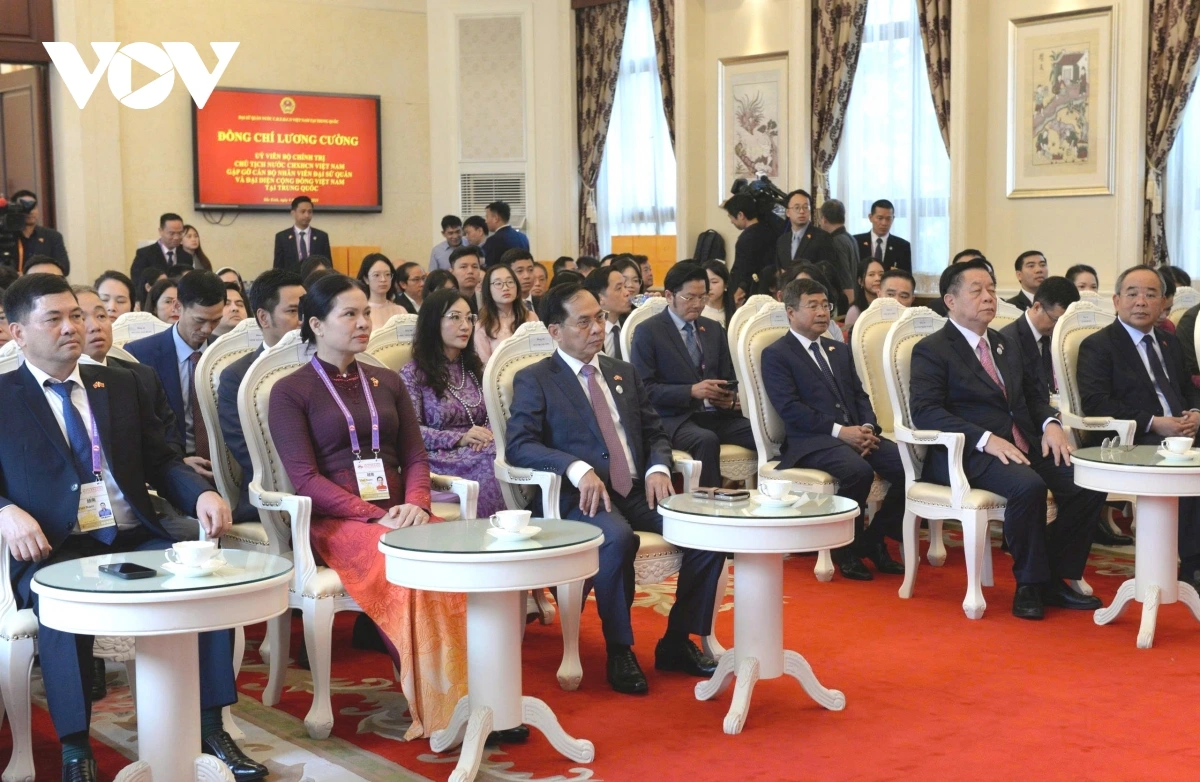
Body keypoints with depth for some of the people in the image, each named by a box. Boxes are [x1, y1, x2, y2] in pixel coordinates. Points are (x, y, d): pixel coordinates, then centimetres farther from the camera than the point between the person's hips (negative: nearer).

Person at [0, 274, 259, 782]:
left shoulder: (120, 384, 18)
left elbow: (160, 462, 15)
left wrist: (202, 495, -5)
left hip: (134, 539, 4)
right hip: (53, 549, -3)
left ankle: (209, 728, -13)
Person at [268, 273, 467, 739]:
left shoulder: (387, 383, 21)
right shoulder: (291, 391, 5)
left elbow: (414, 456, 15)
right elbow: (304, 478, -5)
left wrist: (414, 504, -8)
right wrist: (376, 516, -15)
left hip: (397, 513, 4)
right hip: (335, 521, -4)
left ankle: (460, 695, -25)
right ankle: (430, 709, -24)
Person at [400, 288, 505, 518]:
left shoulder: (475, 368, 20)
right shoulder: (413, 373, 3)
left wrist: (487, 434, -7)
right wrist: (460, 438, -16)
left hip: (482, 453, 5)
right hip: (441, 460, -4)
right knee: (490, 466, -34)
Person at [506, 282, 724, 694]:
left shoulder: (624, 373, 21)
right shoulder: (533, 380, 4)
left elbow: (656, 433, 21)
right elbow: (518, 445, -8)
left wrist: (658, 467, -3)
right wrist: (577, 468, -24)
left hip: (638, 492, 5)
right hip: (581, 497, -5)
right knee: (618, 537, -38)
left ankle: (677, 642, -4)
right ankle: (619, 652, -18)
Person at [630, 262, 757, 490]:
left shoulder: (714, 329, 19)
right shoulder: (648, 332, 0)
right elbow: (644, 388, -7)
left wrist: (729, 399, -2)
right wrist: (691, 391, -18)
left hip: (717, 415, 5)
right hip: (674, 418, -5)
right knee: (706, 440, -38)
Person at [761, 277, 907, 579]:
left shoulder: (839, 351, 25)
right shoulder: (775, 355, 2)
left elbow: (859, 395, 19)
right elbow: (789, 408, -10)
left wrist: (867, 427, -4)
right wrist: (839, 430, -18)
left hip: (854, 433, 7)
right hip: (810, 441, -7)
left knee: (907, 465, -18)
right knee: (859, 471, -35)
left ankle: (873, 539, 1)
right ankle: (846, 547, -11)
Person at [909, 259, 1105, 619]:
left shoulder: (1009, 347, 23)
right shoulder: (931, 350, -1)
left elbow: (1034, 397, 24)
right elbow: (924, 412, -13)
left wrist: (1050, 423, -1)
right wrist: (985, 439, -24)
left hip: (1025, 446, 7)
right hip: (969, 454, -7)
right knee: (1028, 485, -34)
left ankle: (1054, 577, -3)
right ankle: (1029, 584, -14)